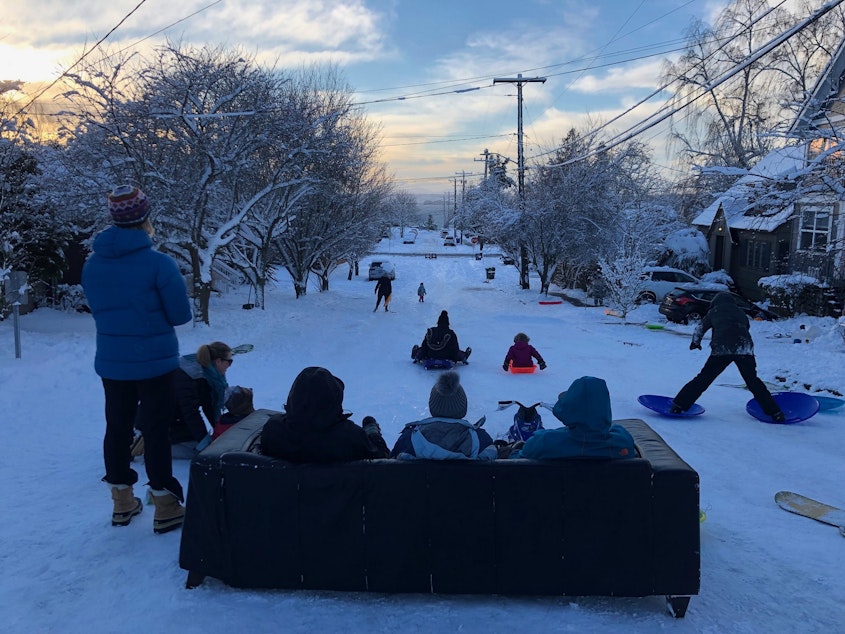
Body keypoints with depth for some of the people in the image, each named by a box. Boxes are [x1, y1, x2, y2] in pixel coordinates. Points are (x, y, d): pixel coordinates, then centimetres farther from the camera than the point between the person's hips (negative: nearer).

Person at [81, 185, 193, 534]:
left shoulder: (92, 265, 1)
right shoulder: (159, 263, -17)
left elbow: (99, 310, 12)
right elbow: (181, 315, -13)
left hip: (111, 362, 5)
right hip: (155, 362, -5)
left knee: (117, 428, 15)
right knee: (156, 430, 5)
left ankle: (122, 504, 28)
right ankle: (165, 508, 13)